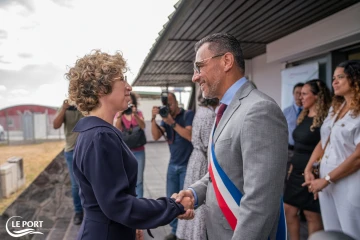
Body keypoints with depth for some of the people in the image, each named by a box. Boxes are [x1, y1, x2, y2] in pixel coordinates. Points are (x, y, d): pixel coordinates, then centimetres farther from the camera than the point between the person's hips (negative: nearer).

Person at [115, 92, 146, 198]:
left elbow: (143, 126, -12)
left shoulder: (138, 113, 6)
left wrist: (135, 114, -27)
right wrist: (120, 116, -27)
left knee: (138, 180, 4)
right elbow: (117, 129, -12)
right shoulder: (119, 114, 4)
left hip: (138, 151, 1)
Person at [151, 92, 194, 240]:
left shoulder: (188, 114, -7)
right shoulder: (166, 117, 8)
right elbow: (156, 136, -2)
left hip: (187, 165, -5)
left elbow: (191, 136, -19)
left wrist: (172, 123, -22)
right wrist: (153, 118, -14)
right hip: (173, 165, 5)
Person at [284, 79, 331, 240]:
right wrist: (292, 167, 16)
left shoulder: (324, 119, -15)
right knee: (289, 211, 13)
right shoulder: (303, 116, 10)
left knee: (312, 216, 6)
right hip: (296, 172, 8)